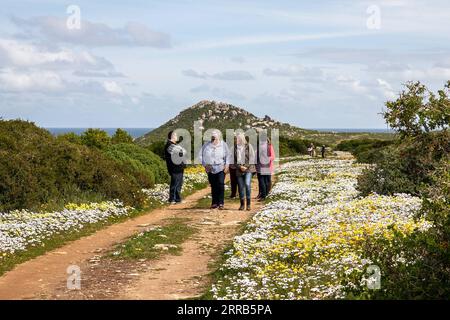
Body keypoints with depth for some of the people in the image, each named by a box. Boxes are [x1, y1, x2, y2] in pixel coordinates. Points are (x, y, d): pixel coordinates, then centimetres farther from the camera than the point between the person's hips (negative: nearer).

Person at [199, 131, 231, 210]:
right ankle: (214, 203, 15)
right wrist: (205, 164, -3)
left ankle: (221, 203, -9)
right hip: (210, 169, 2)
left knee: (220, 184, -12)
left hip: (220, 168, -2)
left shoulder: (223, 145, 2)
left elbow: (228, 155, 3)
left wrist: (227, 165, -7)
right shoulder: (206, 145, 4)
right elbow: (201, 155, 7)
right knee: (213, 186, 6)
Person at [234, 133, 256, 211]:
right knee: (241, 187, 3)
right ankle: (242, 204, 12)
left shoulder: (248, 146, 1)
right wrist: (240, 167, -7)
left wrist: (246, 166, -10)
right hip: (239, 170, 3)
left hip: (248, 168, -3)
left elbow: (252, 157, -2)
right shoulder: (235, 147, 8)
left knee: (247, 184, -20)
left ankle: (249, 204, -13)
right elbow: (234, 159, 7)